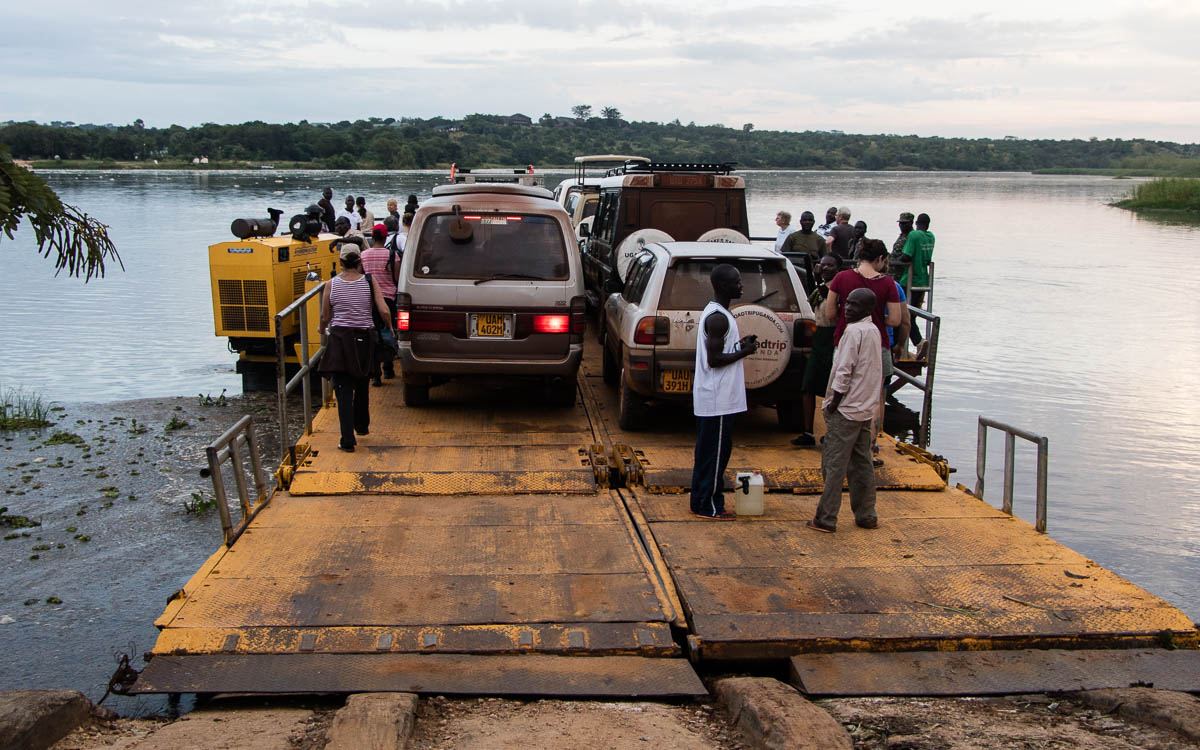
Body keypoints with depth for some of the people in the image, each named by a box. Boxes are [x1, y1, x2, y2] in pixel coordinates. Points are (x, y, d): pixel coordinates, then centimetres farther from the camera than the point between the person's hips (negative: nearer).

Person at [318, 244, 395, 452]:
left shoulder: (331, 285, -4)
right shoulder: (369, 282, -4)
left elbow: (325, 317, 1)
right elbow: (384, 311, -10)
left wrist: (323, 329, 23)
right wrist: (390, 328, 9)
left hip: (340, 337, -1)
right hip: (364, 338, 2)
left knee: (343, 389, -1)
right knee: (361, 384, 22)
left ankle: (347, 439, -9)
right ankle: (362, 425, 40)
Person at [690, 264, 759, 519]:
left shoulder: (715, 312, 13)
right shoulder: (719, 318, -19)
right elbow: (714, 359, -23)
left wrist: (738, 345, 9)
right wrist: (744, 352, -12)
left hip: (711, 398, 10)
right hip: (718, 400, -10)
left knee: (708, 451, 15)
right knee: (715, 452, -2)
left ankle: (702, 501, 22)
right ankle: (708, 506, 6)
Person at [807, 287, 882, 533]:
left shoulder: (854, 331, -16)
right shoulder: (873, 331, 12)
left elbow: (844, 371, -19)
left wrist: (834, 402, -10)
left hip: (846, 410, -9)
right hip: (867, 408, 9)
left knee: (834, 466, -4)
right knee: (862, 464, 14)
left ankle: (826, 519, -1)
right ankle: (866, 516, 19)